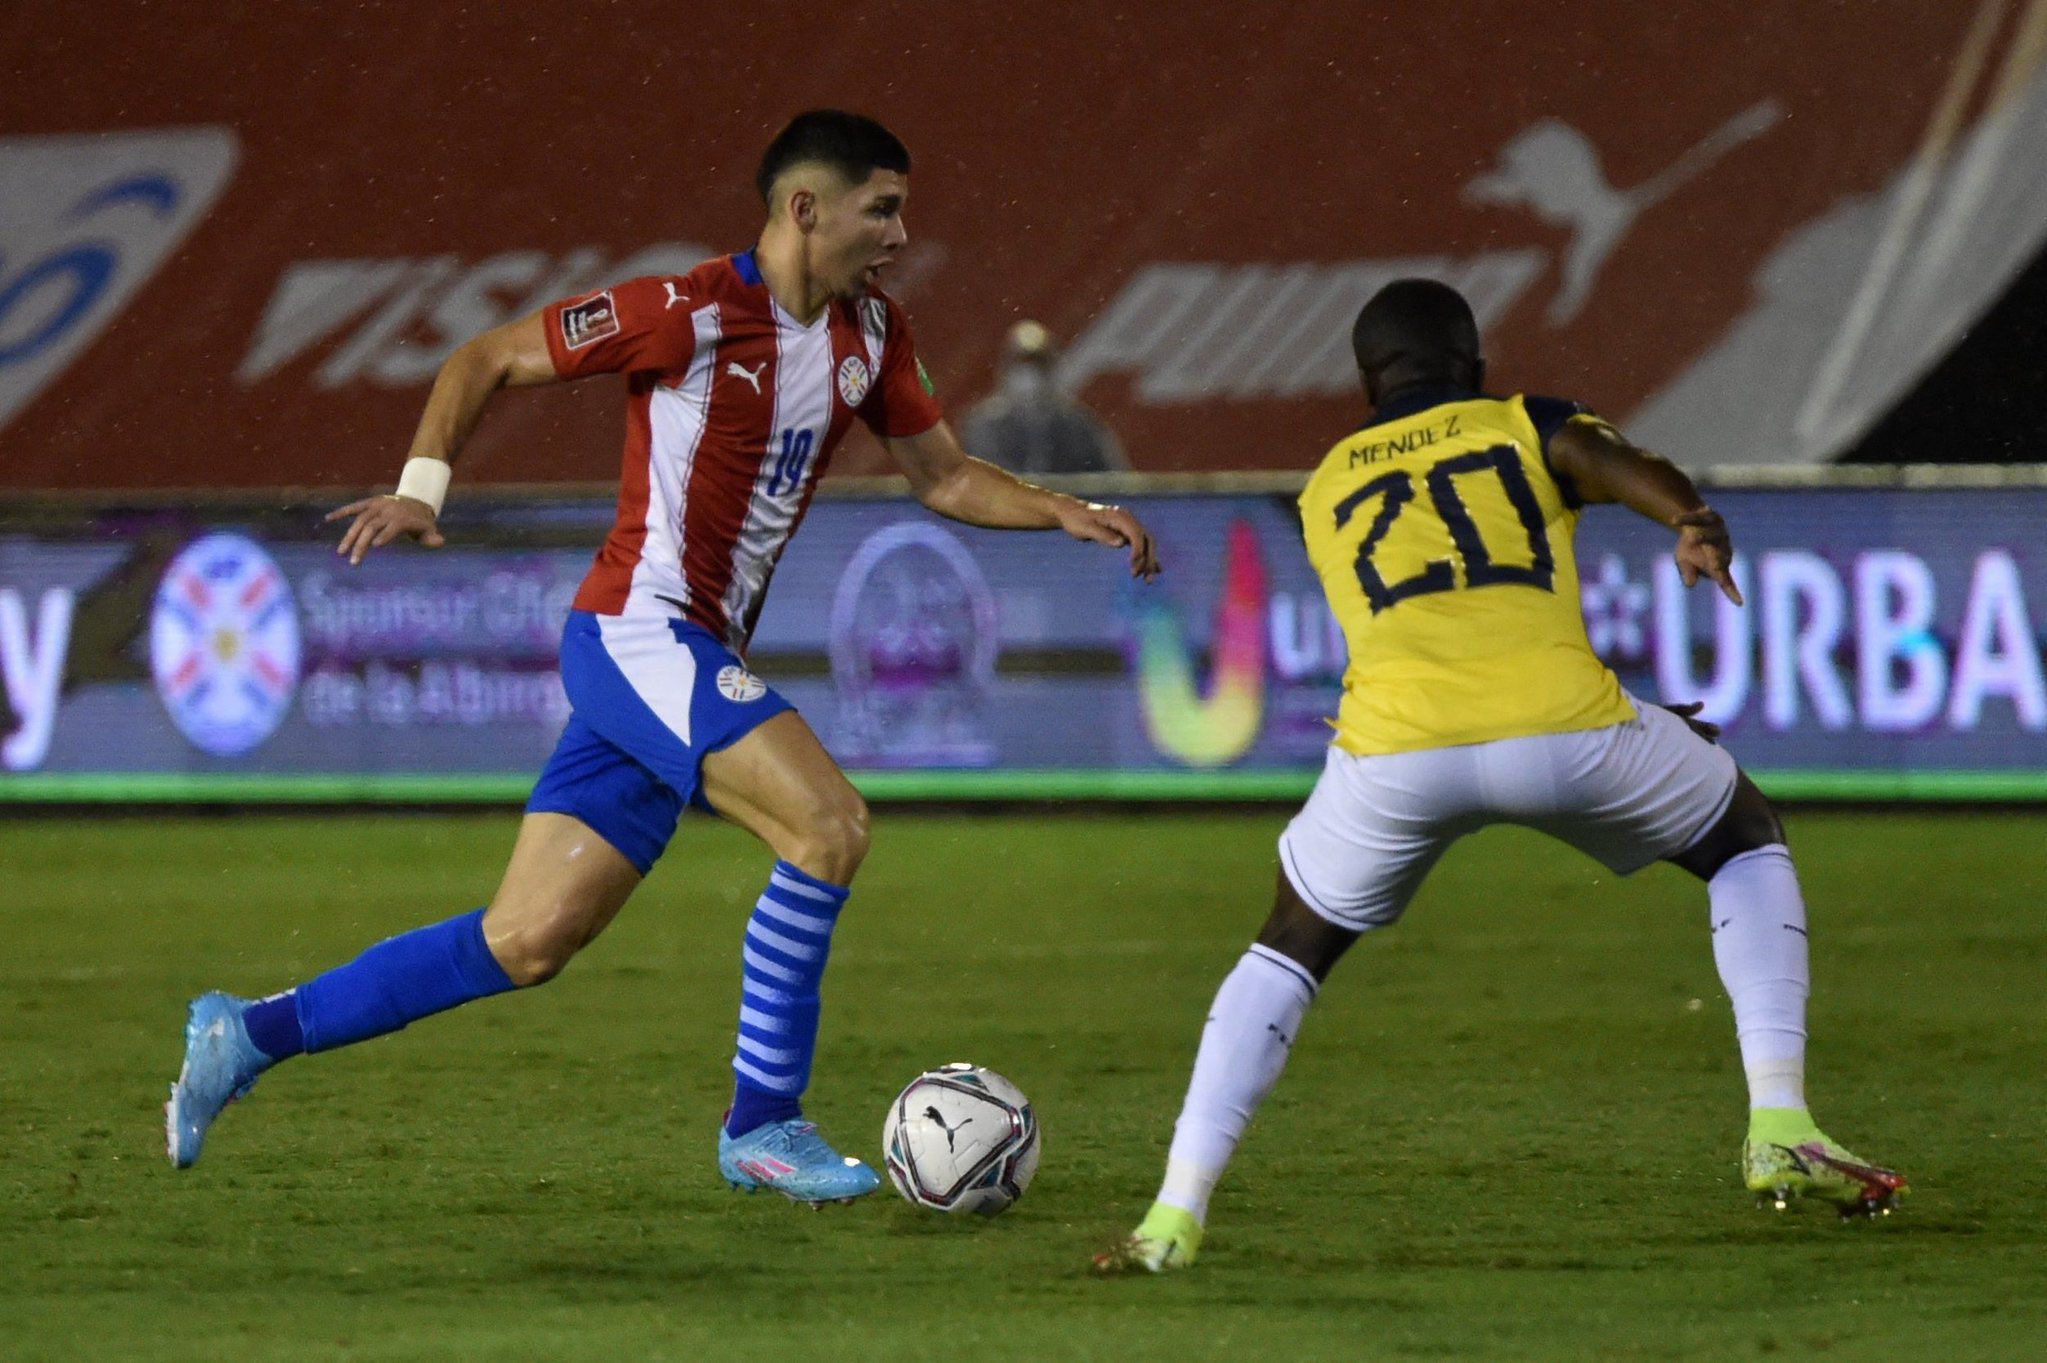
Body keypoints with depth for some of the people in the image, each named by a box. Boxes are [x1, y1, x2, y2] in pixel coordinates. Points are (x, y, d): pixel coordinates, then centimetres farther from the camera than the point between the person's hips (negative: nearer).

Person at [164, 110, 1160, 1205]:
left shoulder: (870, 334, 11)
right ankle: (761, 1125, -12)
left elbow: (942, 476, 20)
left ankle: (247, 1034, 14)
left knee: (526, 944, 6)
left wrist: (1067, 516, 5)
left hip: (694, 660, 8)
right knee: (829, 825, -21)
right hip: (640, 631, -8)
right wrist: (420, 487, -17)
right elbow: (486, 362, -5)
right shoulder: (693, 313, -12)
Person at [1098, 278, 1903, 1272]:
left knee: (1291, 950, 26)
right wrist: (1697, 526, -25)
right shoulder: (1529, 426, 22)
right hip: (1564, 725, -1)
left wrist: (1634, 724, 43)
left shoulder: (1324, 491, 32)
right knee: (1748, 844, 26)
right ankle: (1780, 1132, 13)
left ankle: (1176, 1216, 12)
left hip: (1397, 744, 2)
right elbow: (1621, 466, -3)